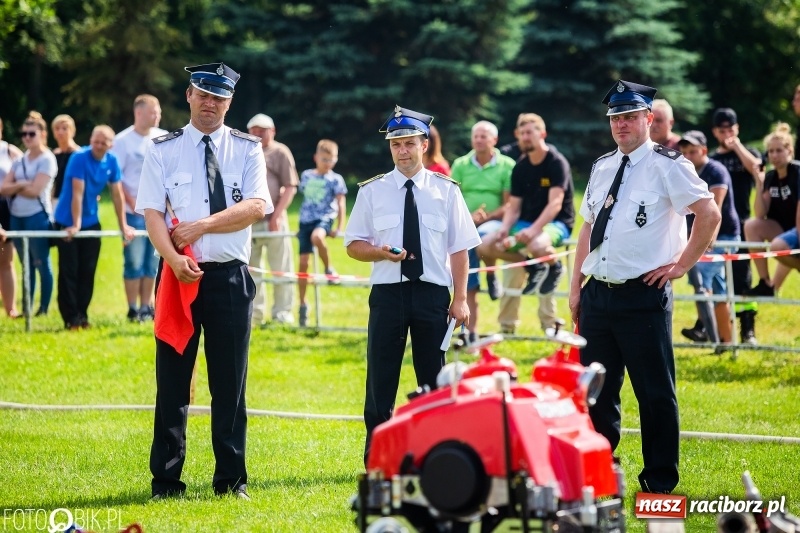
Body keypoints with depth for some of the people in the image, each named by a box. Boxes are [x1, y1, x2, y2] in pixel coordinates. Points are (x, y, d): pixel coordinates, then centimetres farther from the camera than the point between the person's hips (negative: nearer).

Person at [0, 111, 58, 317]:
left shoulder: (47, 159, -5)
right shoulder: (20, 160, 13)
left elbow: (34, 190, -14)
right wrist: (22, 185, -11)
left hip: (37, 217, -7)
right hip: (17, 217, 7)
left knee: (41, 264, -2)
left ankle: (44, 309, 1)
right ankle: (26, 308, 12)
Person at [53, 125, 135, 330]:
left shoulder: (111, 162, -3)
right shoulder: (79, 158, -19)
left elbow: (117, 194, 3)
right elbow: (78, 193, -21)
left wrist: (123, 225, 3)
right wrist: (75, 225, -22)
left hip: (91, 223, 5)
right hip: (68, 223, -5)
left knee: (88, 272, 6)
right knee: (69, 272, -4)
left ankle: (82, 315, 13)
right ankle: (71, 318, -1)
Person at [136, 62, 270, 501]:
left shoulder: (247, 149, 7)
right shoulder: (164, 150, 4)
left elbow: (255, 207, -6)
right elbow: (152, 213, -5)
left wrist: (202, 225, -14)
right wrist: (174, 258, -21)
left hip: (230, 276, 1)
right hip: (179, 274, -1)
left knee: (230, 382, 5)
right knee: (172, 379, 1)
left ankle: (231, 478, 12)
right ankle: (166, 480, 7)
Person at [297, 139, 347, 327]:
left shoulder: (335, 179, 0)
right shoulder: (306, 176, 11)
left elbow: (340, 204, -2)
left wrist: (339, 227, -10)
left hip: (324, 219, -4)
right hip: (306, 220, 4)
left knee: (316, 237, -40)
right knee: (303, 262, 0)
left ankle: (329, 269, -15)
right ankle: (303, 304, 8)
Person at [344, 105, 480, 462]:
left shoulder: (446, 191, 5)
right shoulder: (372, 191, 6)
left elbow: (459, 249, 4)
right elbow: (353, 244, 8)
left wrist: (460, 299, -4)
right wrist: (381, 252, -13)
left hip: (432, 293, 0)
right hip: (387, 294, 0)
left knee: (434, 381, 6)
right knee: (380, 380, 1)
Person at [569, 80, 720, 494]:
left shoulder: (667, 165, -6)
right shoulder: (601, 168, 14)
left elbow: (709, 213, -13)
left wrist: (681, 265, -11)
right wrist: (576, 286, 14)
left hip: (643, 295, -6)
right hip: (597, 293, 7)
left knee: (655, 392, -2)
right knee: (596, 391, 12)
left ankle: (659, 482, 6)